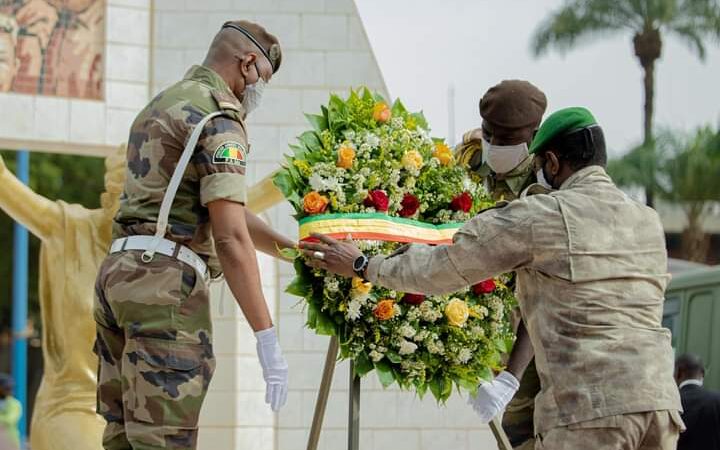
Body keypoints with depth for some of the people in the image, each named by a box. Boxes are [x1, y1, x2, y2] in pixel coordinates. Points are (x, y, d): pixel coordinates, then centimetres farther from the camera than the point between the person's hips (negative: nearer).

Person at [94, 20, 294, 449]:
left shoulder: (164, 105, 23)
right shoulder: (218, 119, -8)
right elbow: (230, 237, -16)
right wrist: (268, 339, -18)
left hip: (122, 271, 10)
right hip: (165, 278, -10)